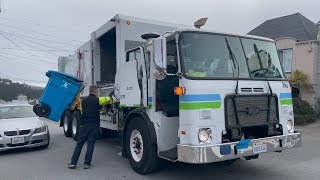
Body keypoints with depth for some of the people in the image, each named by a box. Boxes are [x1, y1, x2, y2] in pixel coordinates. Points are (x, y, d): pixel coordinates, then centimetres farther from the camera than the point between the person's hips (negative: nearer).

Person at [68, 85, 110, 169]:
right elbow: (108, 99, 10)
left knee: (79, 144, 8)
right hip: (94, 125, -3)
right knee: (90, 144, 4)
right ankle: (87, 163, 6)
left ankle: (73, 163, 9)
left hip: (83, 125, 3)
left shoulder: (83, 100, 7)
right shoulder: (97, 100, -5)